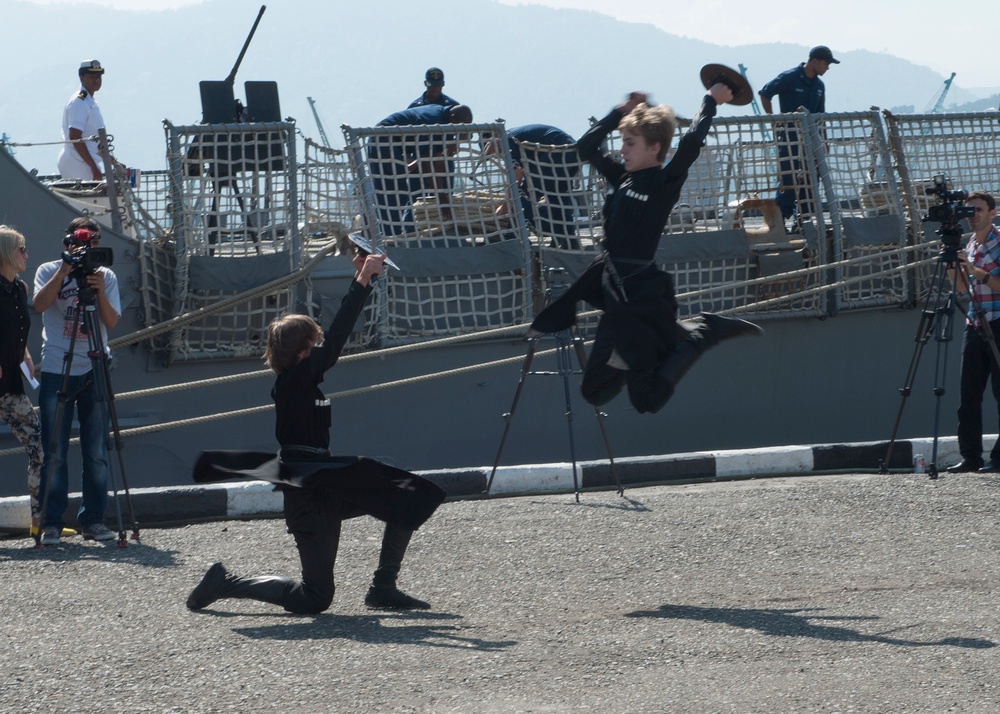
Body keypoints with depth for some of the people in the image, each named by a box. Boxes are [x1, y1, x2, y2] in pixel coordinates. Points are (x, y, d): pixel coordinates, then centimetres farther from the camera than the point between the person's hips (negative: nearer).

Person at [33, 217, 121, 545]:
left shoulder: (106, 276, 9)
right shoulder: (49, 271, 4)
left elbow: (112, 321, -1)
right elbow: (39, 304, -15)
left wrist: (99, 292, -16)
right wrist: (65, 270, -20)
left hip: (94, 371, 2)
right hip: (56, 371, -2)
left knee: (97, 453, 1)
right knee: (54, 453, -3)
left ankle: (94, 519, 9)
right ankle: (51, 522, 1)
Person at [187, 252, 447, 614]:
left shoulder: (303, 378, 7)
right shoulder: (293, 381, -17)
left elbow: (335, 335, 13)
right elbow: (334, 339, -23)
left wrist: (362, 279, 10)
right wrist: (363, 282, -22)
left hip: (327, 482, 10)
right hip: (308, 491, -10)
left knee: (406, 500, 6)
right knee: (313, 598, -4)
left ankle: (383, 588, 11)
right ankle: (226, 583, 7)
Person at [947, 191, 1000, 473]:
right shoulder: (969, 246, 16)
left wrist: (976, 271, -19)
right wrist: (955, 264, 2)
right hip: (974, 326, 7)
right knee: (968, 396, 3)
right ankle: (970, 457, 6)